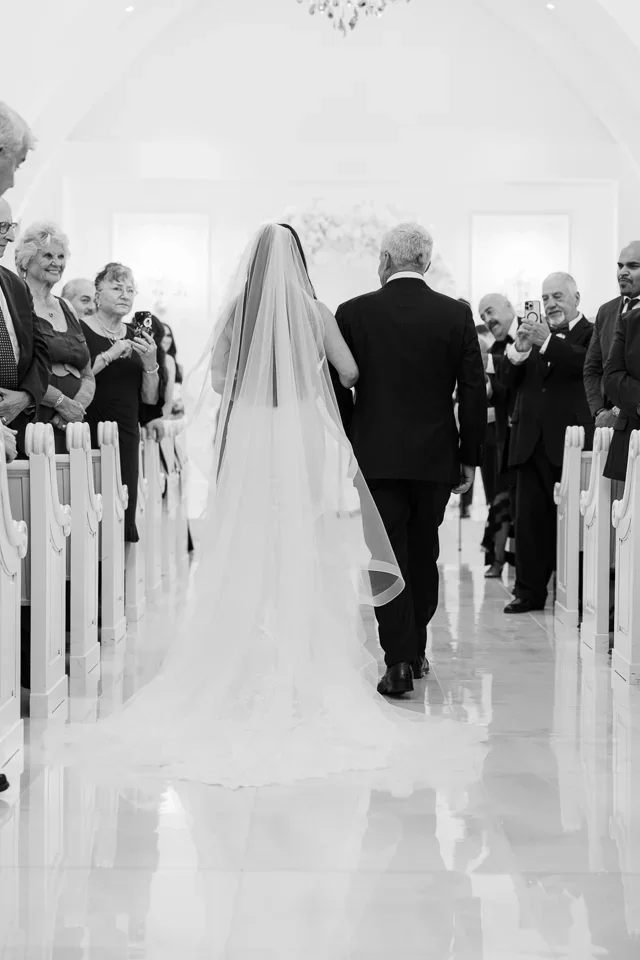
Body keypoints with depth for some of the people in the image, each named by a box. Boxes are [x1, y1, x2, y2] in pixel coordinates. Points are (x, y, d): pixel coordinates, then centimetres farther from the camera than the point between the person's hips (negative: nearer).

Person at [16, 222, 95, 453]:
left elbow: (88, 376, 19)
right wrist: (62, 402, -12)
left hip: (72, 426, 6)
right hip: (31, 423, -6)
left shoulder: (67, 309, 19)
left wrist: (77, 406, -1)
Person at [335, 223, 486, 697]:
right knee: (423, 556, 16)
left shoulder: (353, 313, -4)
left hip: (376, 457, -2)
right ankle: (415, 651, 26)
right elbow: (474, 392, -2)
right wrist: (469, 458, 6)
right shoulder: (456, 314, -2)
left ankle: (399, 662, -5)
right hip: (435, 457, 2)